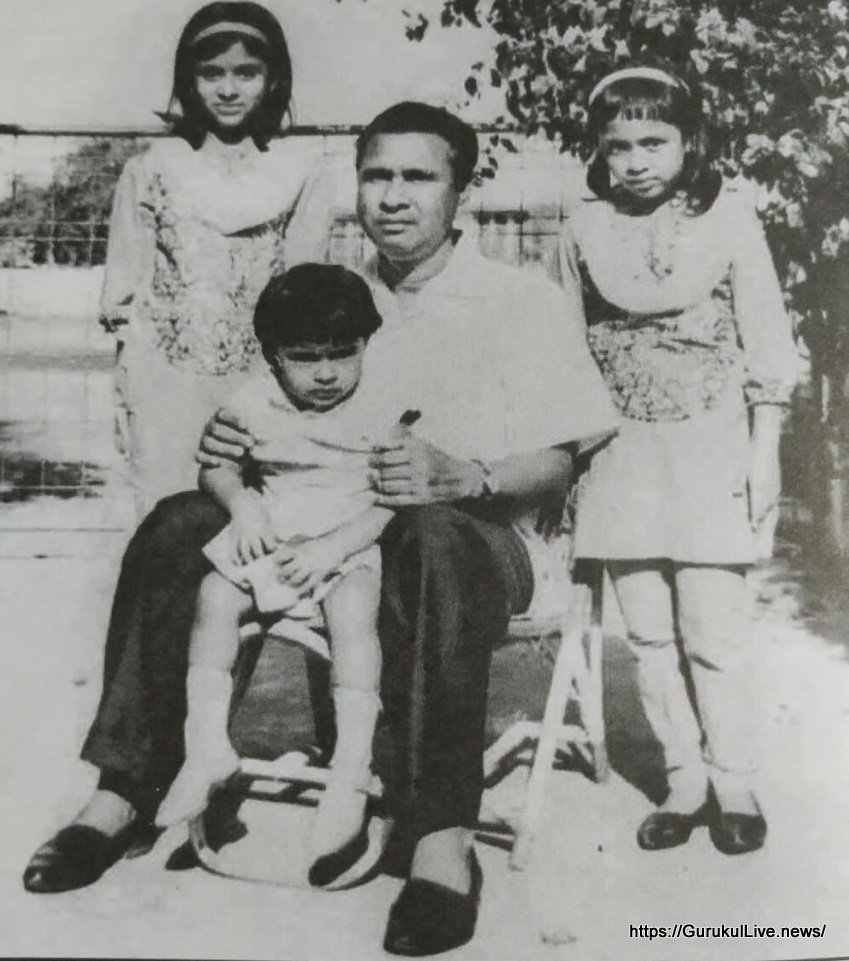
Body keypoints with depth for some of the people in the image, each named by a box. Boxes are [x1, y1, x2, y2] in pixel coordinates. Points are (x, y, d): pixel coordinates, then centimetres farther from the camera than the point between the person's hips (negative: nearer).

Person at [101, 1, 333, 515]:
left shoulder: (302, 171, 3)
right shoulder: (152, 168, 6)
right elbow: (128, 289, 7)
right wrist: (129, 393, 1)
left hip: (263, 378, 0)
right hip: (167, 376, 1)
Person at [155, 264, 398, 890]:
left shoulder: (382, 408, -6)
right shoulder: (256, 401, 5)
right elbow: (216, 467, 10)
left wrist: (332, 548, -20)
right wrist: (241, 502, -12)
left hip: (352, 548, -4)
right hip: (270, 541, 4)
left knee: (352, 607, -33)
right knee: (214, 595, -21)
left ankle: (353, 768, -32)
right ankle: (209, 743, -14)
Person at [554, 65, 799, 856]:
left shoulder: (727, 215, -1)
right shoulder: (584, 229, 4)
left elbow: (766, 339, 1)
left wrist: (765, 450, -3)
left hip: (709, 443, -2)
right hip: (620, 450, 2)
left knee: (712, 629, -3)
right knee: (646, 631, 5)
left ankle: (733, 786, 16)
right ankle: (684, 781, 20)